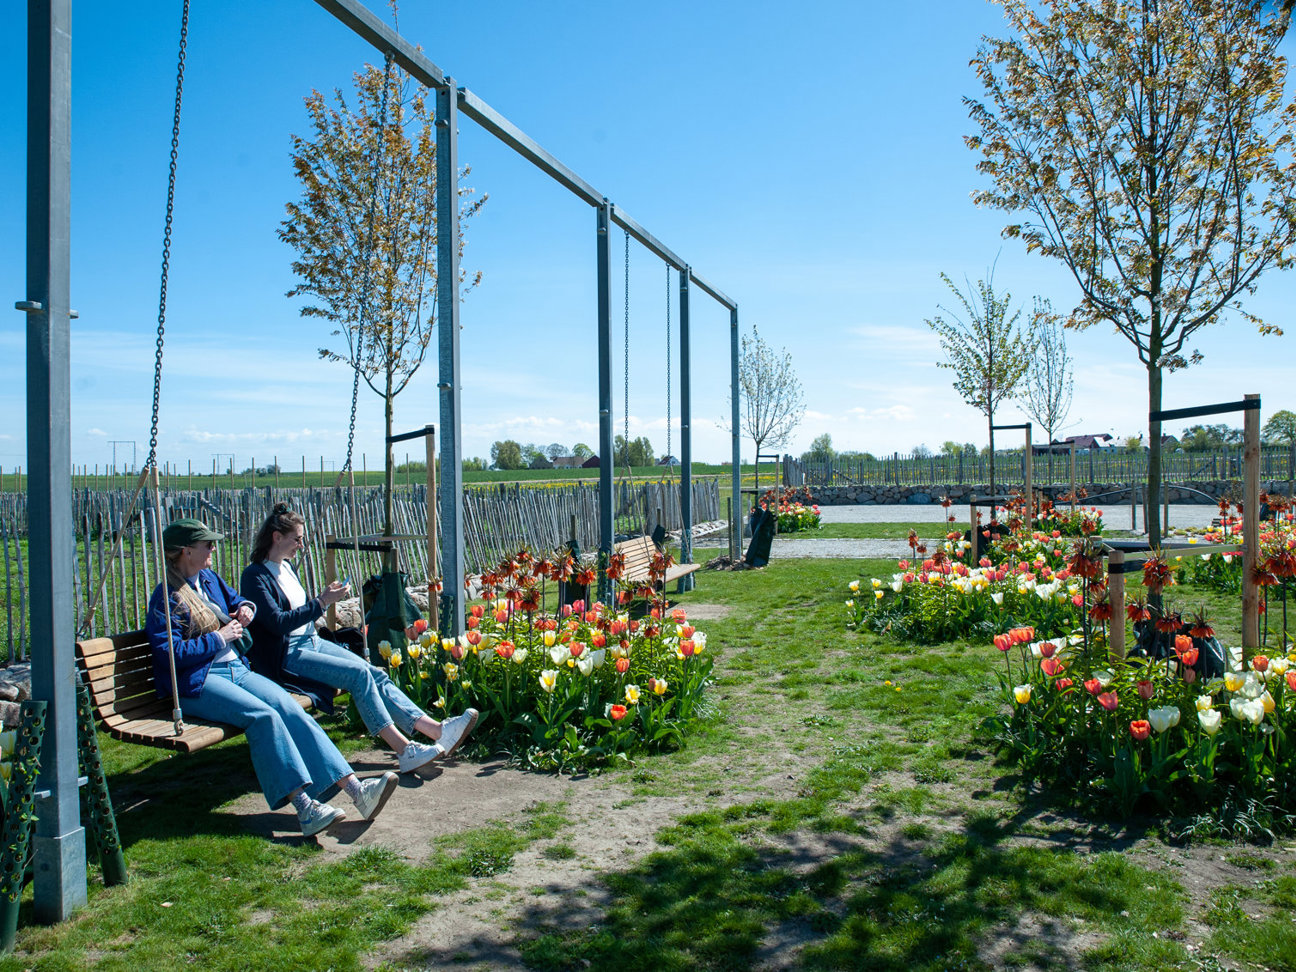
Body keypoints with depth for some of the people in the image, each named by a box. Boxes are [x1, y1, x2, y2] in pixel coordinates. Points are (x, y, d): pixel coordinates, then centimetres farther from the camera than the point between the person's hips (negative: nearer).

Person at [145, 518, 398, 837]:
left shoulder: (209, 579, 18)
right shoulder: (166, 597, -5)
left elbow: (235, 600, 38)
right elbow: (170, 654, -15)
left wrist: (246, 607, 14)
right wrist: (219, 637, -11)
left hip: (236, 669, 7)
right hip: (196, 683, -6)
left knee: (288, 706, -19)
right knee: (263, 715, -32)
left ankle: (356, 789, -31)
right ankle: (304, 807, -39)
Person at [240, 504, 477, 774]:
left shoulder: (286, 566, 16)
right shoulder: (255, 576, -10)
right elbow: (278, 622, -21)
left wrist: (323, 597, 6)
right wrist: (321, 602, -19)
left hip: (312, 642, 8)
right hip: (284, 657, -8)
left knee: (375, 674, -11)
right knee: (358, 673, -26)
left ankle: (437, 730, -20)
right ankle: (404, 750, -29)